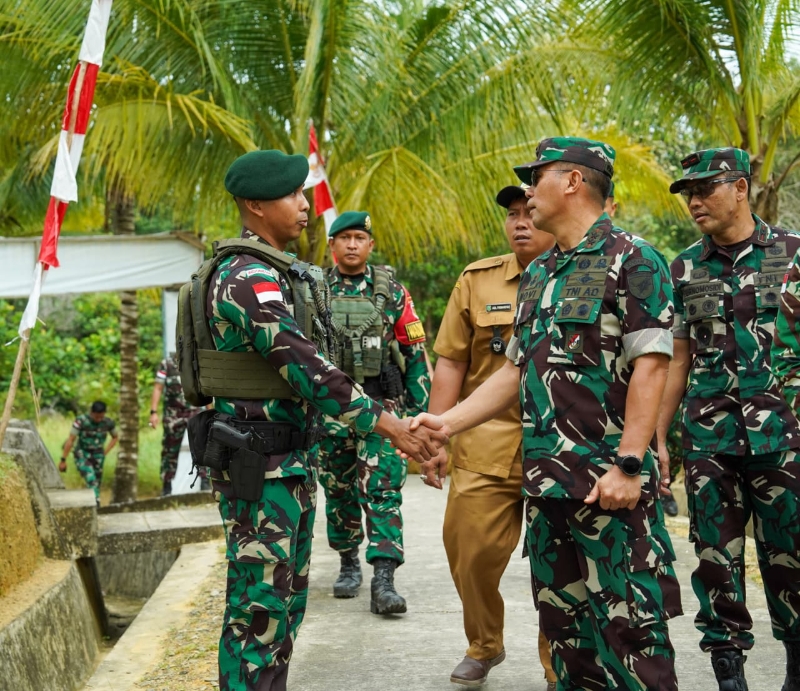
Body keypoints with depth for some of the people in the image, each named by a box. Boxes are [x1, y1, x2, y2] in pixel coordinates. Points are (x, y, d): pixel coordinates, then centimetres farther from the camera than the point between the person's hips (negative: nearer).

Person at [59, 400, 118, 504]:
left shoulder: (108, 423, -7)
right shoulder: (81, 421, -19)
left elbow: (115, 437, 13)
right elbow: (70, 440, -15)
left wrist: (105, 452, 4)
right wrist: (63, 460, -12)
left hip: (97, 457, 4)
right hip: (82, 455, -4)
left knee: (96, 483, 3)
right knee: (91, 481, -25)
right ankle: (96, 502, -36)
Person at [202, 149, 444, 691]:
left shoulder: (282, 273, 15)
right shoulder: (249, 278, -17)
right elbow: (302, 363, -26)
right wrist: (384, 422, -29)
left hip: (292, 459, 10)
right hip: (259, 464, -10)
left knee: (287, 598, 16)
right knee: (259, 604, -4)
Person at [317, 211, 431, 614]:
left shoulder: (392, 293, 3)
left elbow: (415, 352, 6)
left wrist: (420, 408, 3)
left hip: (381, 406, -2)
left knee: (383, 492, -10)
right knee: (339, 493, 11)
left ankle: (383, 581, -13)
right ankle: (349, 565, 29)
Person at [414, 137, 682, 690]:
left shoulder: (632, 260, -7)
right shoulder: (537, 275, 18)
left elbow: (651, 367, -14)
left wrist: (629, 464, -20)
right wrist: (448, 423, 11)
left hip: (608, 480, -8)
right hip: (546, 478, 8)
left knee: (628, 622, -4)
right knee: (562, 620, 13)